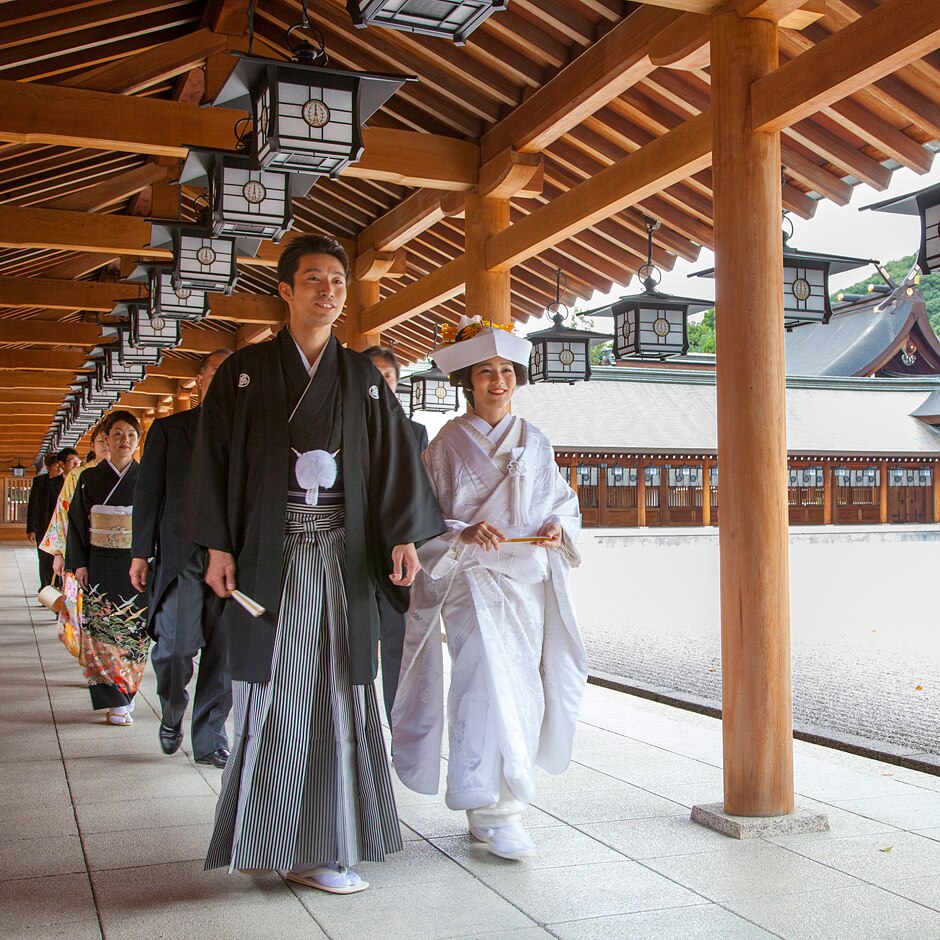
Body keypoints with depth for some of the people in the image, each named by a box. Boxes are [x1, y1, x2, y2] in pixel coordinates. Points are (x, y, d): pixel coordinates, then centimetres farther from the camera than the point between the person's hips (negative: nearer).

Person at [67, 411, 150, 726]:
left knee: (135, 630, 1)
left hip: (137, 566, 0)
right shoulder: (90, 479, 6)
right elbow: (77, 523, 7)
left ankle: (126, 691, 20)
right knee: (105, 631, -5)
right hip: (101, 567, 0)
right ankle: (117, 702, -2)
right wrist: (79, 563, -2)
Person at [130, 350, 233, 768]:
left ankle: (209, 740, 15)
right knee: (174, 647, -6)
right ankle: (172, 713, 24)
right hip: (181, 556, -1)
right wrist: (141, 553, 1)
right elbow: (148, 492, 7)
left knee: (223, 652, 2)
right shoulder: (168, 429, 10)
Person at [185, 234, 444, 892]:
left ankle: (321, 844, 8)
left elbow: (396, 456, 6)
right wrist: (218, 546, -7)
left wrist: (405, 536, -6)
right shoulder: (246, 371, 6)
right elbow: (214, 459, 2)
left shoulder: (362, 377, 13)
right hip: (269, 550, -2)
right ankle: (272, 834, 7)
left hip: (342, 554, 2)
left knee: (335, 688, 0)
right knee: (274, 686, -2)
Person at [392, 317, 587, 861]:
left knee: (527, 686, 6)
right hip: (474, 578, -4)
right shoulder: (449, 443, 0)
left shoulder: (535, 442, 12)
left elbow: (564, 500, 17)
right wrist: (464, 534, -19)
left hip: (534, 580, 5)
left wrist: (559, 527, -4)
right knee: (491, 683, -14)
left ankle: (491, 800, 22)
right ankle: (494, 809, -5)